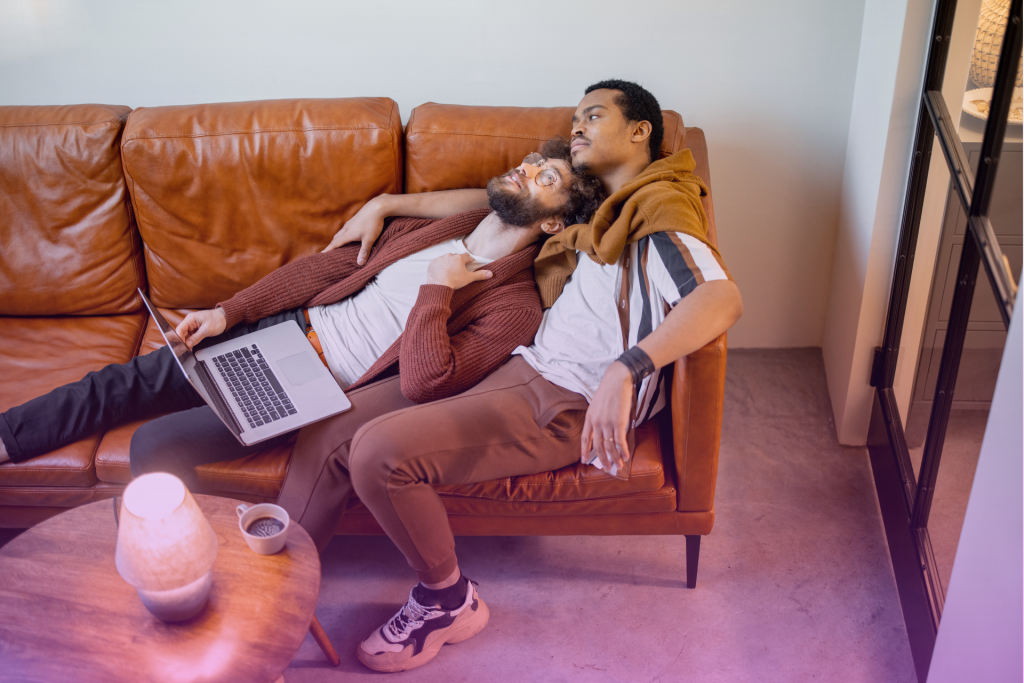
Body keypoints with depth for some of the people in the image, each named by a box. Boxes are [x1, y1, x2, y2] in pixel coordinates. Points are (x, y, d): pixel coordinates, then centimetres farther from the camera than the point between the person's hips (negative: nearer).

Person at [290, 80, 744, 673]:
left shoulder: (659, 206, -6)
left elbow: (723, 297, -25)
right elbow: (489, 200, 34)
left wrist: (625, 370, -38)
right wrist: (385, 206, 28)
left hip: (568, 402, -9)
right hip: (524, 368, 9)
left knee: (378, 452, -23)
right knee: (332, 427, -4)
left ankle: (447, 601, 0)